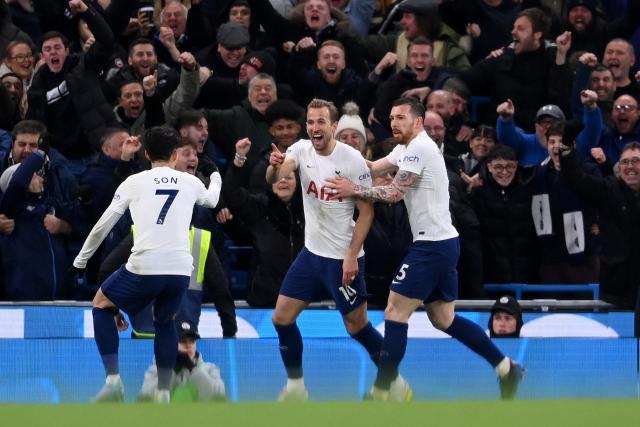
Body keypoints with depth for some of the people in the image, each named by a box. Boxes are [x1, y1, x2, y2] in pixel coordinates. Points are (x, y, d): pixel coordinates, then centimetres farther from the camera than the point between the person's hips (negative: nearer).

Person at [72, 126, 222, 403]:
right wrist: (216, 180, 62)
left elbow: (103, 225, 10)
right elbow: (211, 200, 38)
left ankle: (113, 381, 9)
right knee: (165, 322, 30)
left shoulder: (134, 182, 6)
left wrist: (81, 260, 25)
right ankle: (163, 393, 19)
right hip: (180, 270, 3)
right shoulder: (190, 183, 14)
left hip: (143, 268, -3)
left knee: (101, 306, 22)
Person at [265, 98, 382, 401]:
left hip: (343, 258, -5)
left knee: (357, 325, 1)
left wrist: (351, 256, -17)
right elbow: (274, 179, -20)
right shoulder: (302, 150, -3)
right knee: (282, 318, 2)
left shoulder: (352, 160, -16)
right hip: (312, 252, 5)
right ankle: (295, 386, 14)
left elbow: (367, 211, -12)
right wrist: (274, 166, -44)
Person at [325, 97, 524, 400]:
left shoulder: (419, 148, -14)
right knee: (444, 320, 16)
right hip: (443, 243, 10)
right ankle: (506, 369, 18)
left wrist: (353, 190, -16)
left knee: (395, 313, -8)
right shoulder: (406, 149, 17)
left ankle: (381, 393, -8)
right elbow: (373, 169, 9)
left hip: (432, 246, -10)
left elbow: (394, 193, -18)